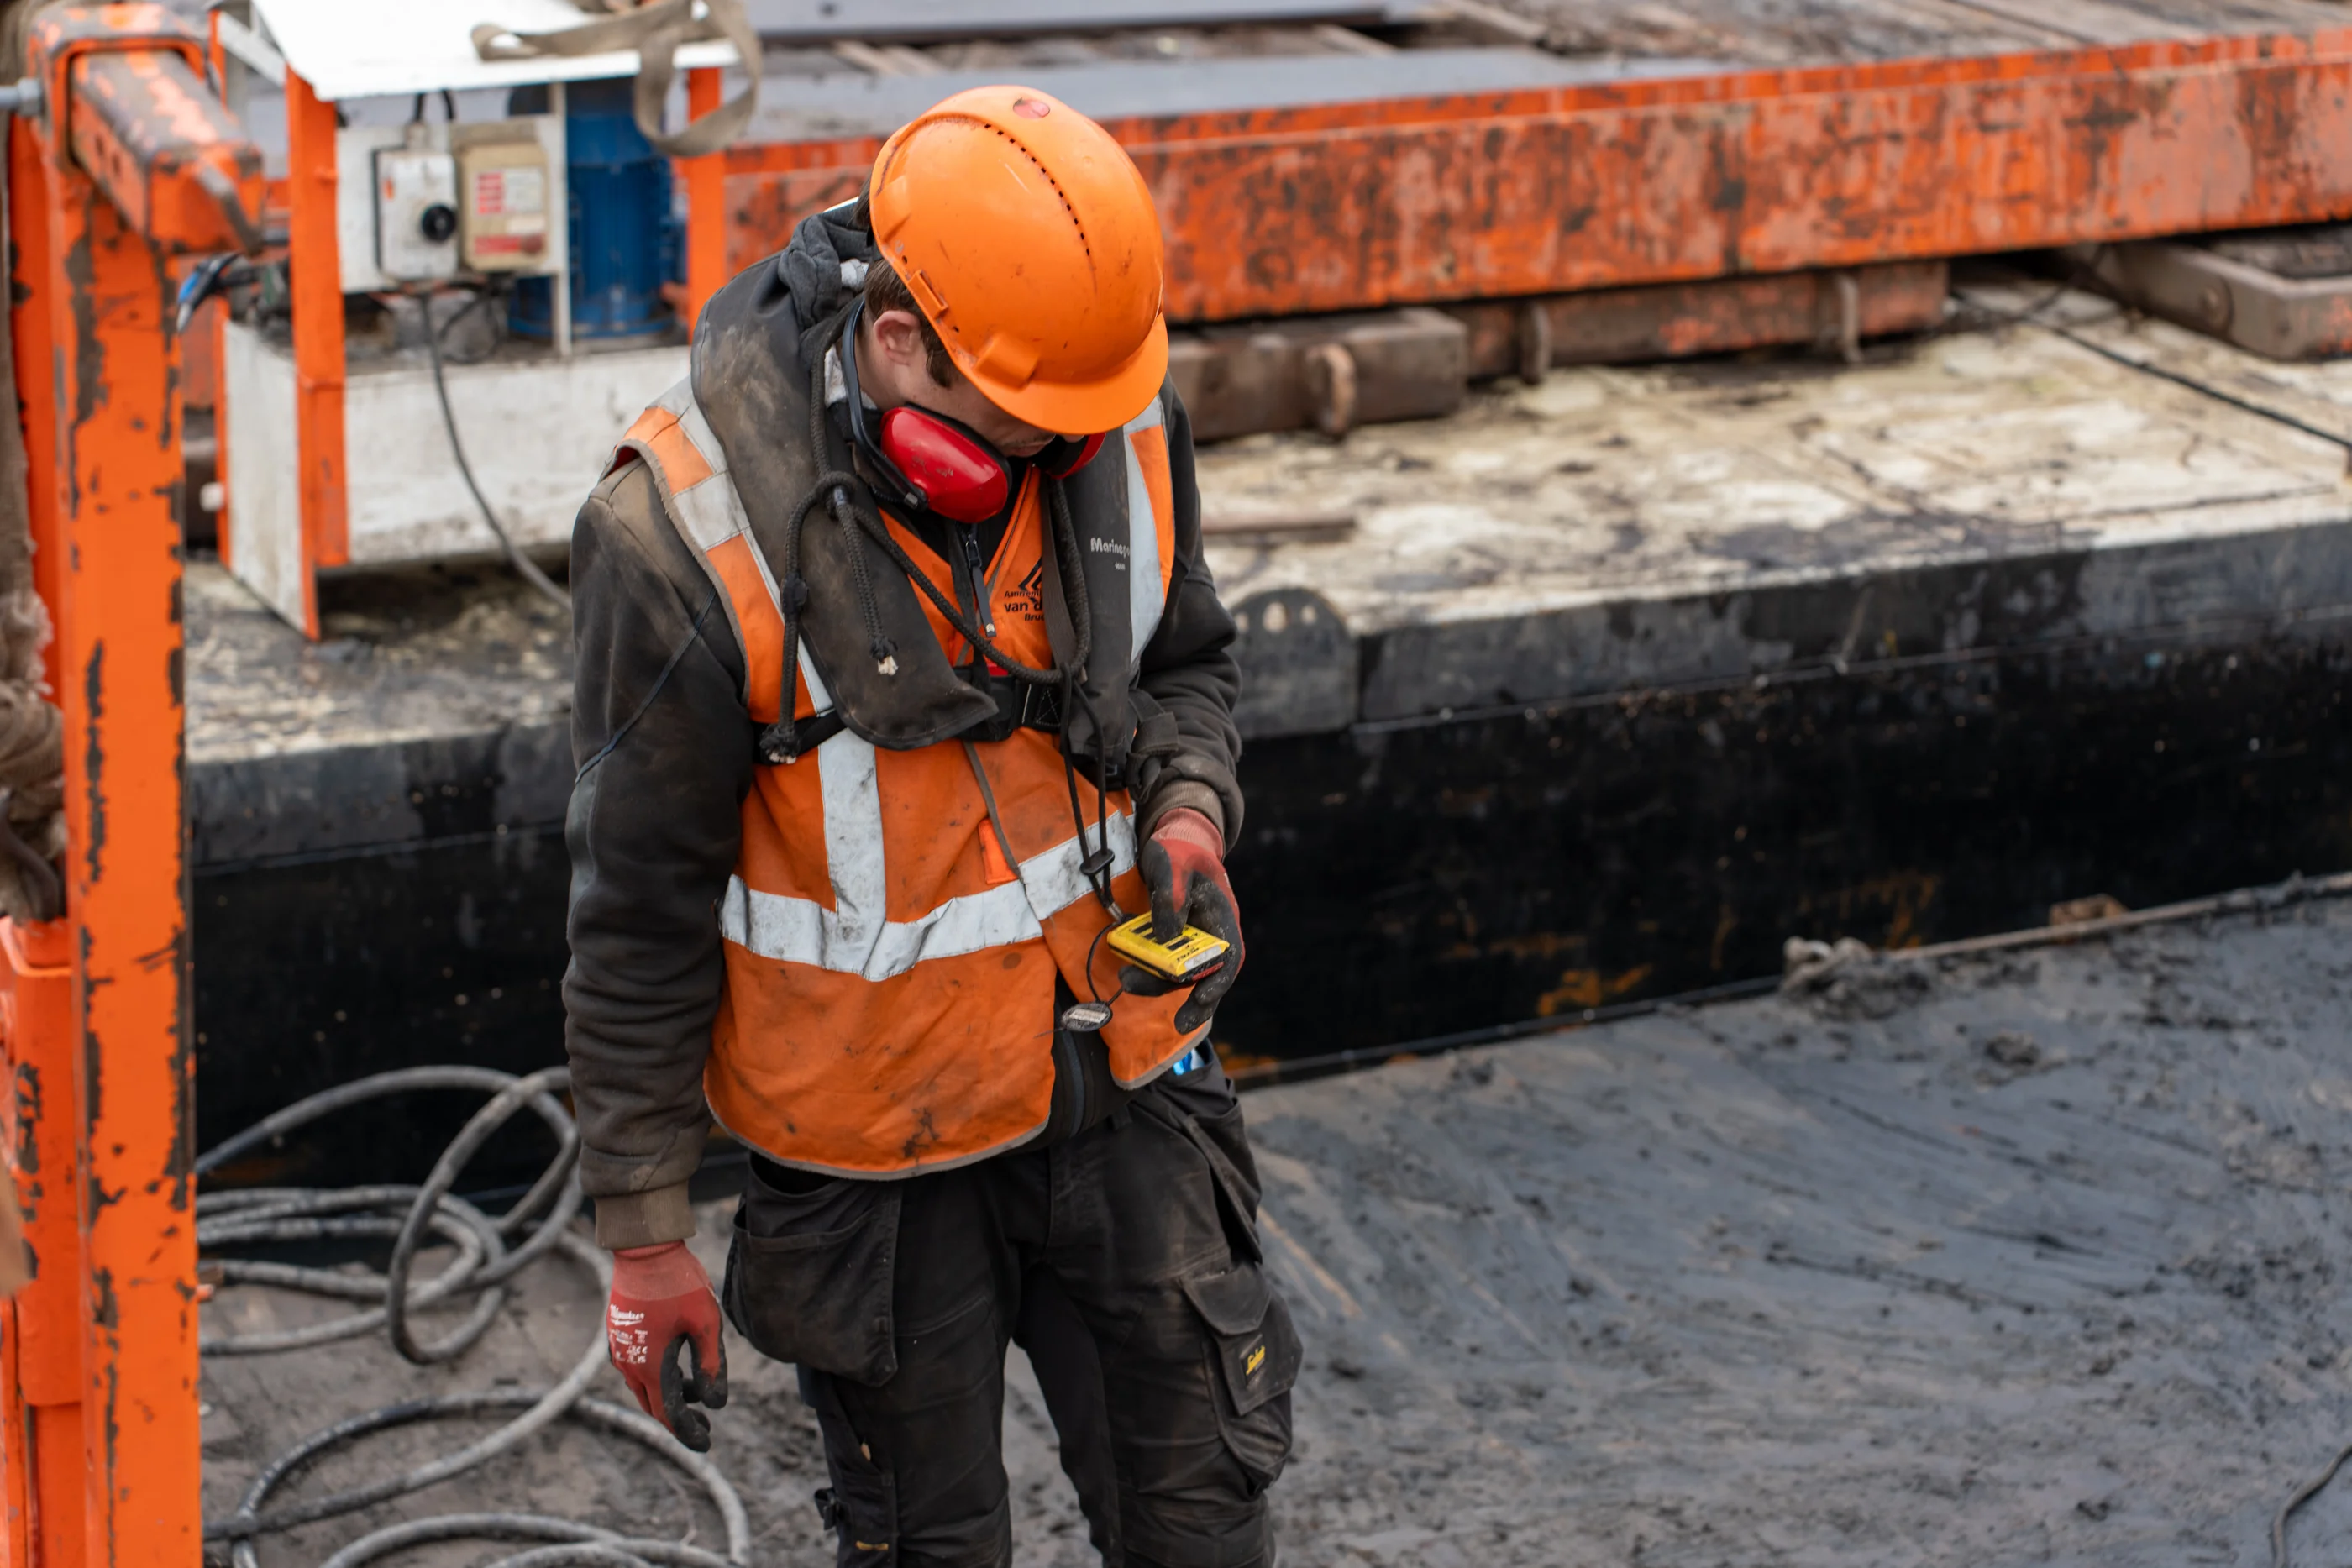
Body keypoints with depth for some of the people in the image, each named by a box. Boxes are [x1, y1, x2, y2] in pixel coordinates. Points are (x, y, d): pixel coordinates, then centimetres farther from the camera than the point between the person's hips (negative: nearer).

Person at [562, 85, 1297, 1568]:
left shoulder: (1125, 426, -11)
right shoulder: (689, 539, -25)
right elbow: (643, 914, -15)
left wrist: (1187, 812, -13)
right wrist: (646, 1234, -9)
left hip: (1116, 1084, 4)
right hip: (874, 1144, -4)